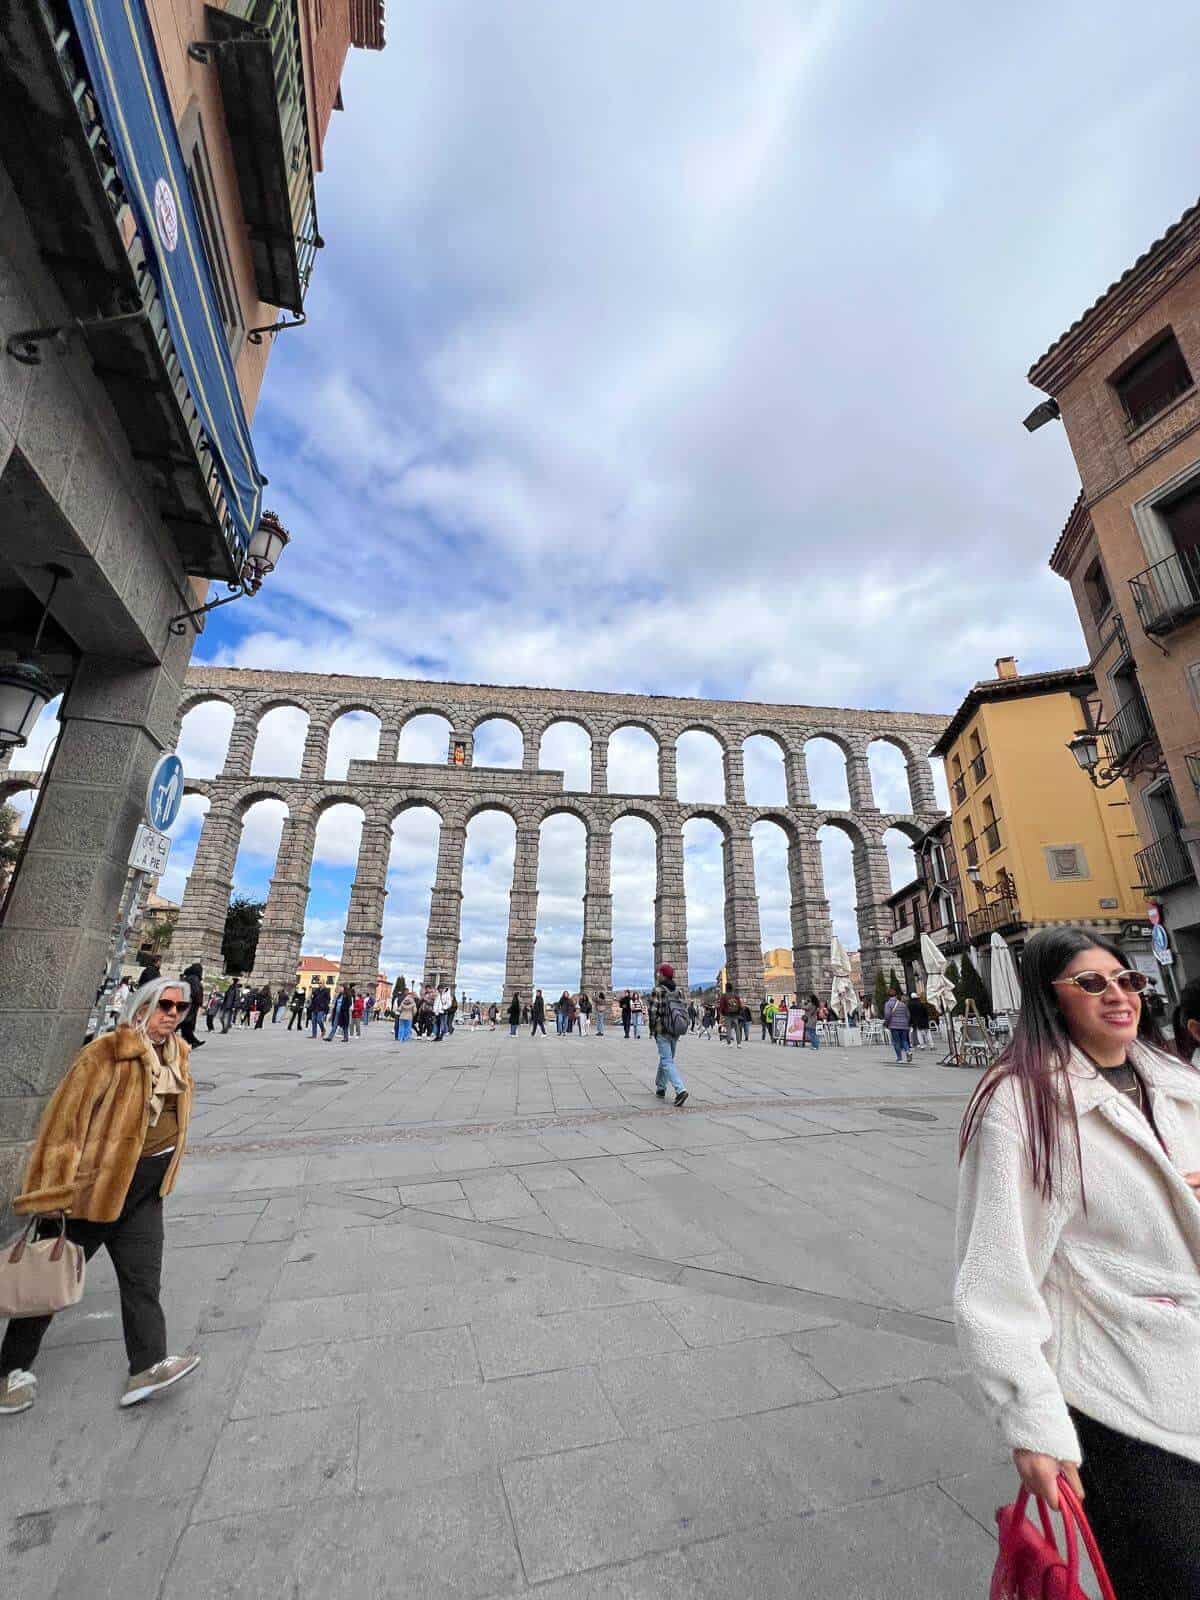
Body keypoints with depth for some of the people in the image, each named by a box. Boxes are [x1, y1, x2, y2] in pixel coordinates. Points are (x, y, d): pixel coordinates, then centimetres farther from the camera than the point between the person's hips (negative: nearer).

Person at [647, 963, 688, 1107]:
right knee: (665, 1058, 20)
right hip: (675, 1031, 7)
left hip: (662, 1031, -6)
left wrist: (651, 1030, -3)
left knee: (667, 1061, -7)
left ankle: (680, 1090, -22)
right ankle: (660, 1088, 29)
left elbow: (653, 1011, -13)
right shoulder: (677, 991, 9)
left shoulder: (657, 990, -10)